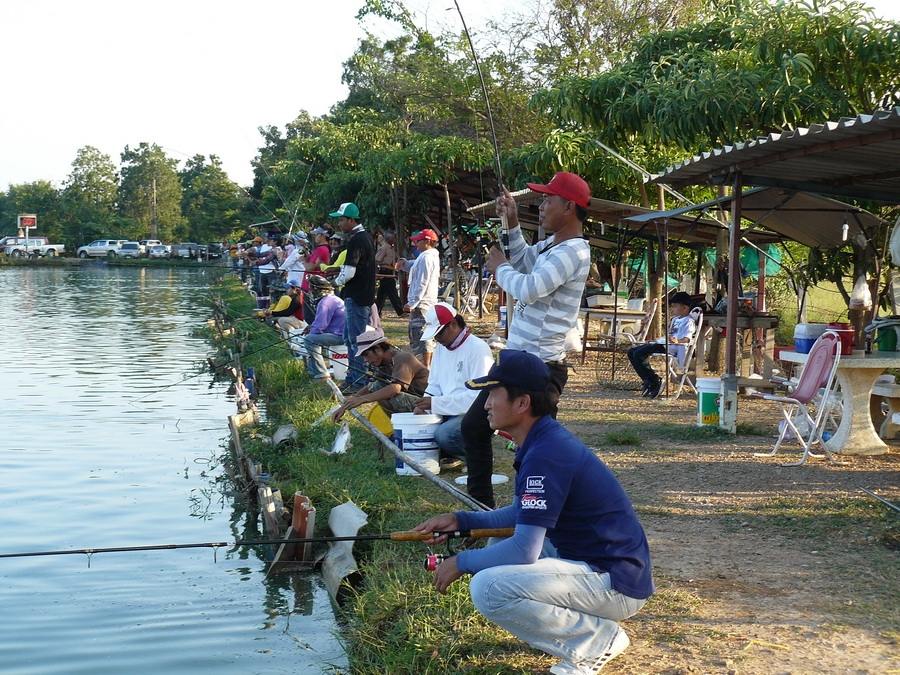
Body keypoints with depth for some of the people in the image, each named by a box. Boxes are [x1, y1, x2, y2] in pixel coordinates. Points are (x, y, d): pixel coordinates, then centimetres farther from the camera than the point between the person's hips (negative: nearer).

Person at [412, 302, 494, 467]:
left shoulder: (478, 349, -15)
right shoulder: (441, 348, 12)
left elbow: (478, 396, -23)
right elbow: (434, 385, 17)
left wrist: (436, 403, -24)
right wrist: (423, 406, -6)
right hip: (448, 413, 8)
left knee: (444, 434, -32)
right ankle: (447, 454, 7)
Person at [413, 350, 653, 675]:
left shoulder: (546, 454, -23)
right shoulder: (544, 440, 8)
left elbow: (523, 551, -25)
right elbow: (522, 514, 21)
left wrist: (460, 562, -10)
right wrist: (460, 520, 9)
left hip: (617, 583, -10)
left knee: (488, 588, -22)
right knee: (499, 550, 22)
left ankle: (597, 640, -6)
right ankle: (591, 624, 14)